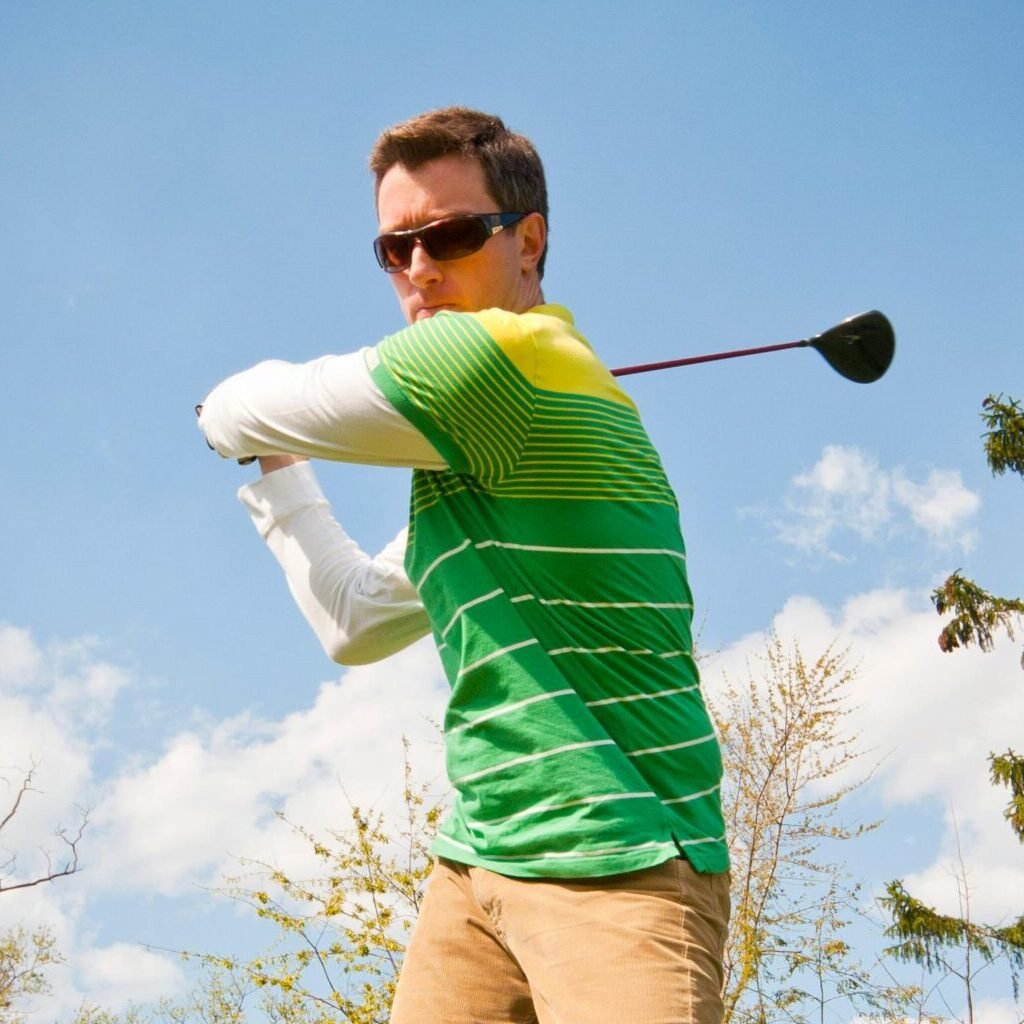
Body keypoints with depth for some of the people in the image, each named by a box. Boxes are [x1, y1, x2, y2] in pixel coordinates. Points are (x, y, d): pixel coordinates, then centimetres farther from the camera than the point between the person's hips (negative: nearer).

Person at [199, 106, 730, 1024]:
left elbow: (244, 412, -5)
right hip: (475, 865, 9)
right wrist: (275, 470, 29)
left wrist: (232, 415, 18)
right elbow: (355, 622, 27)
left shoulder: (513, 352, -13)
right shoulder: (473, 451, 16)